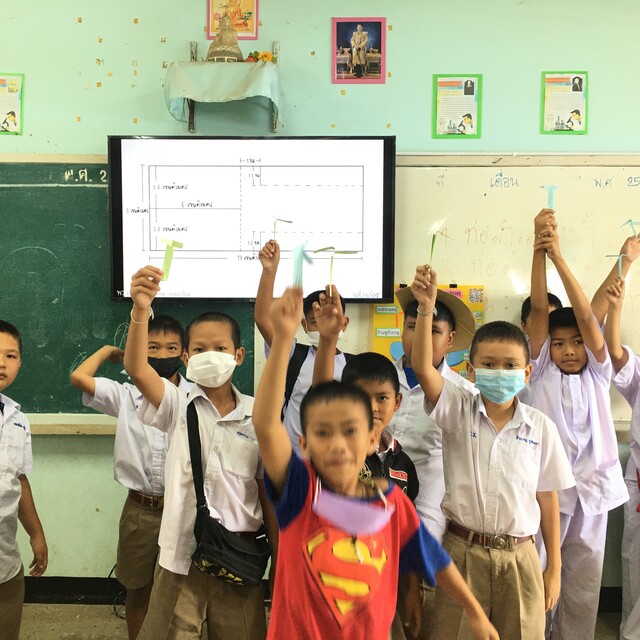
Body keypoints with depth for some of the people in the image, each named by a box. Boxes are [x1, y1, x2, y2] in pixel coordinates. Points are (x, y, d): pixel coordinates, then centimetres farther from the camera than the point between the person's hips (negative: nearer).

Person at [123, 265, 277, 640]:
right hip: (182, 554, 0)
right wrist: (141, 310, -38)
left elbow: (267, 491, 3)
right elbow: (136, 369, -22)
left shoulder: (257, 416, -1)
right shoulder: (178, 407, -3)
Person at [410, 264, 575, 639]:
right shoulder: (459, 411, -5)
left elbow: (547, 498, 4)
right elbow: (423, 368, -21)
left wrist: (554, 568, 7)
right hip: (462, 551, 0)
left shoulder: (540, 427, -3)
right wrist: (426, 308, -31)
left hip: (519, 556, 1)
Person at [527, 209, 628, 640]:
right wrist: (539, 249, -18)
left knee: (584, 585, 12)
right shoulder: (542, 373, 0)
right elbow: (539, 308, -10)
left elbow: (586, 315, -11)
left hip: (590, 488, 2)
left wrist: (559, 256, -17)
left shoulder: (597, 374, 2)